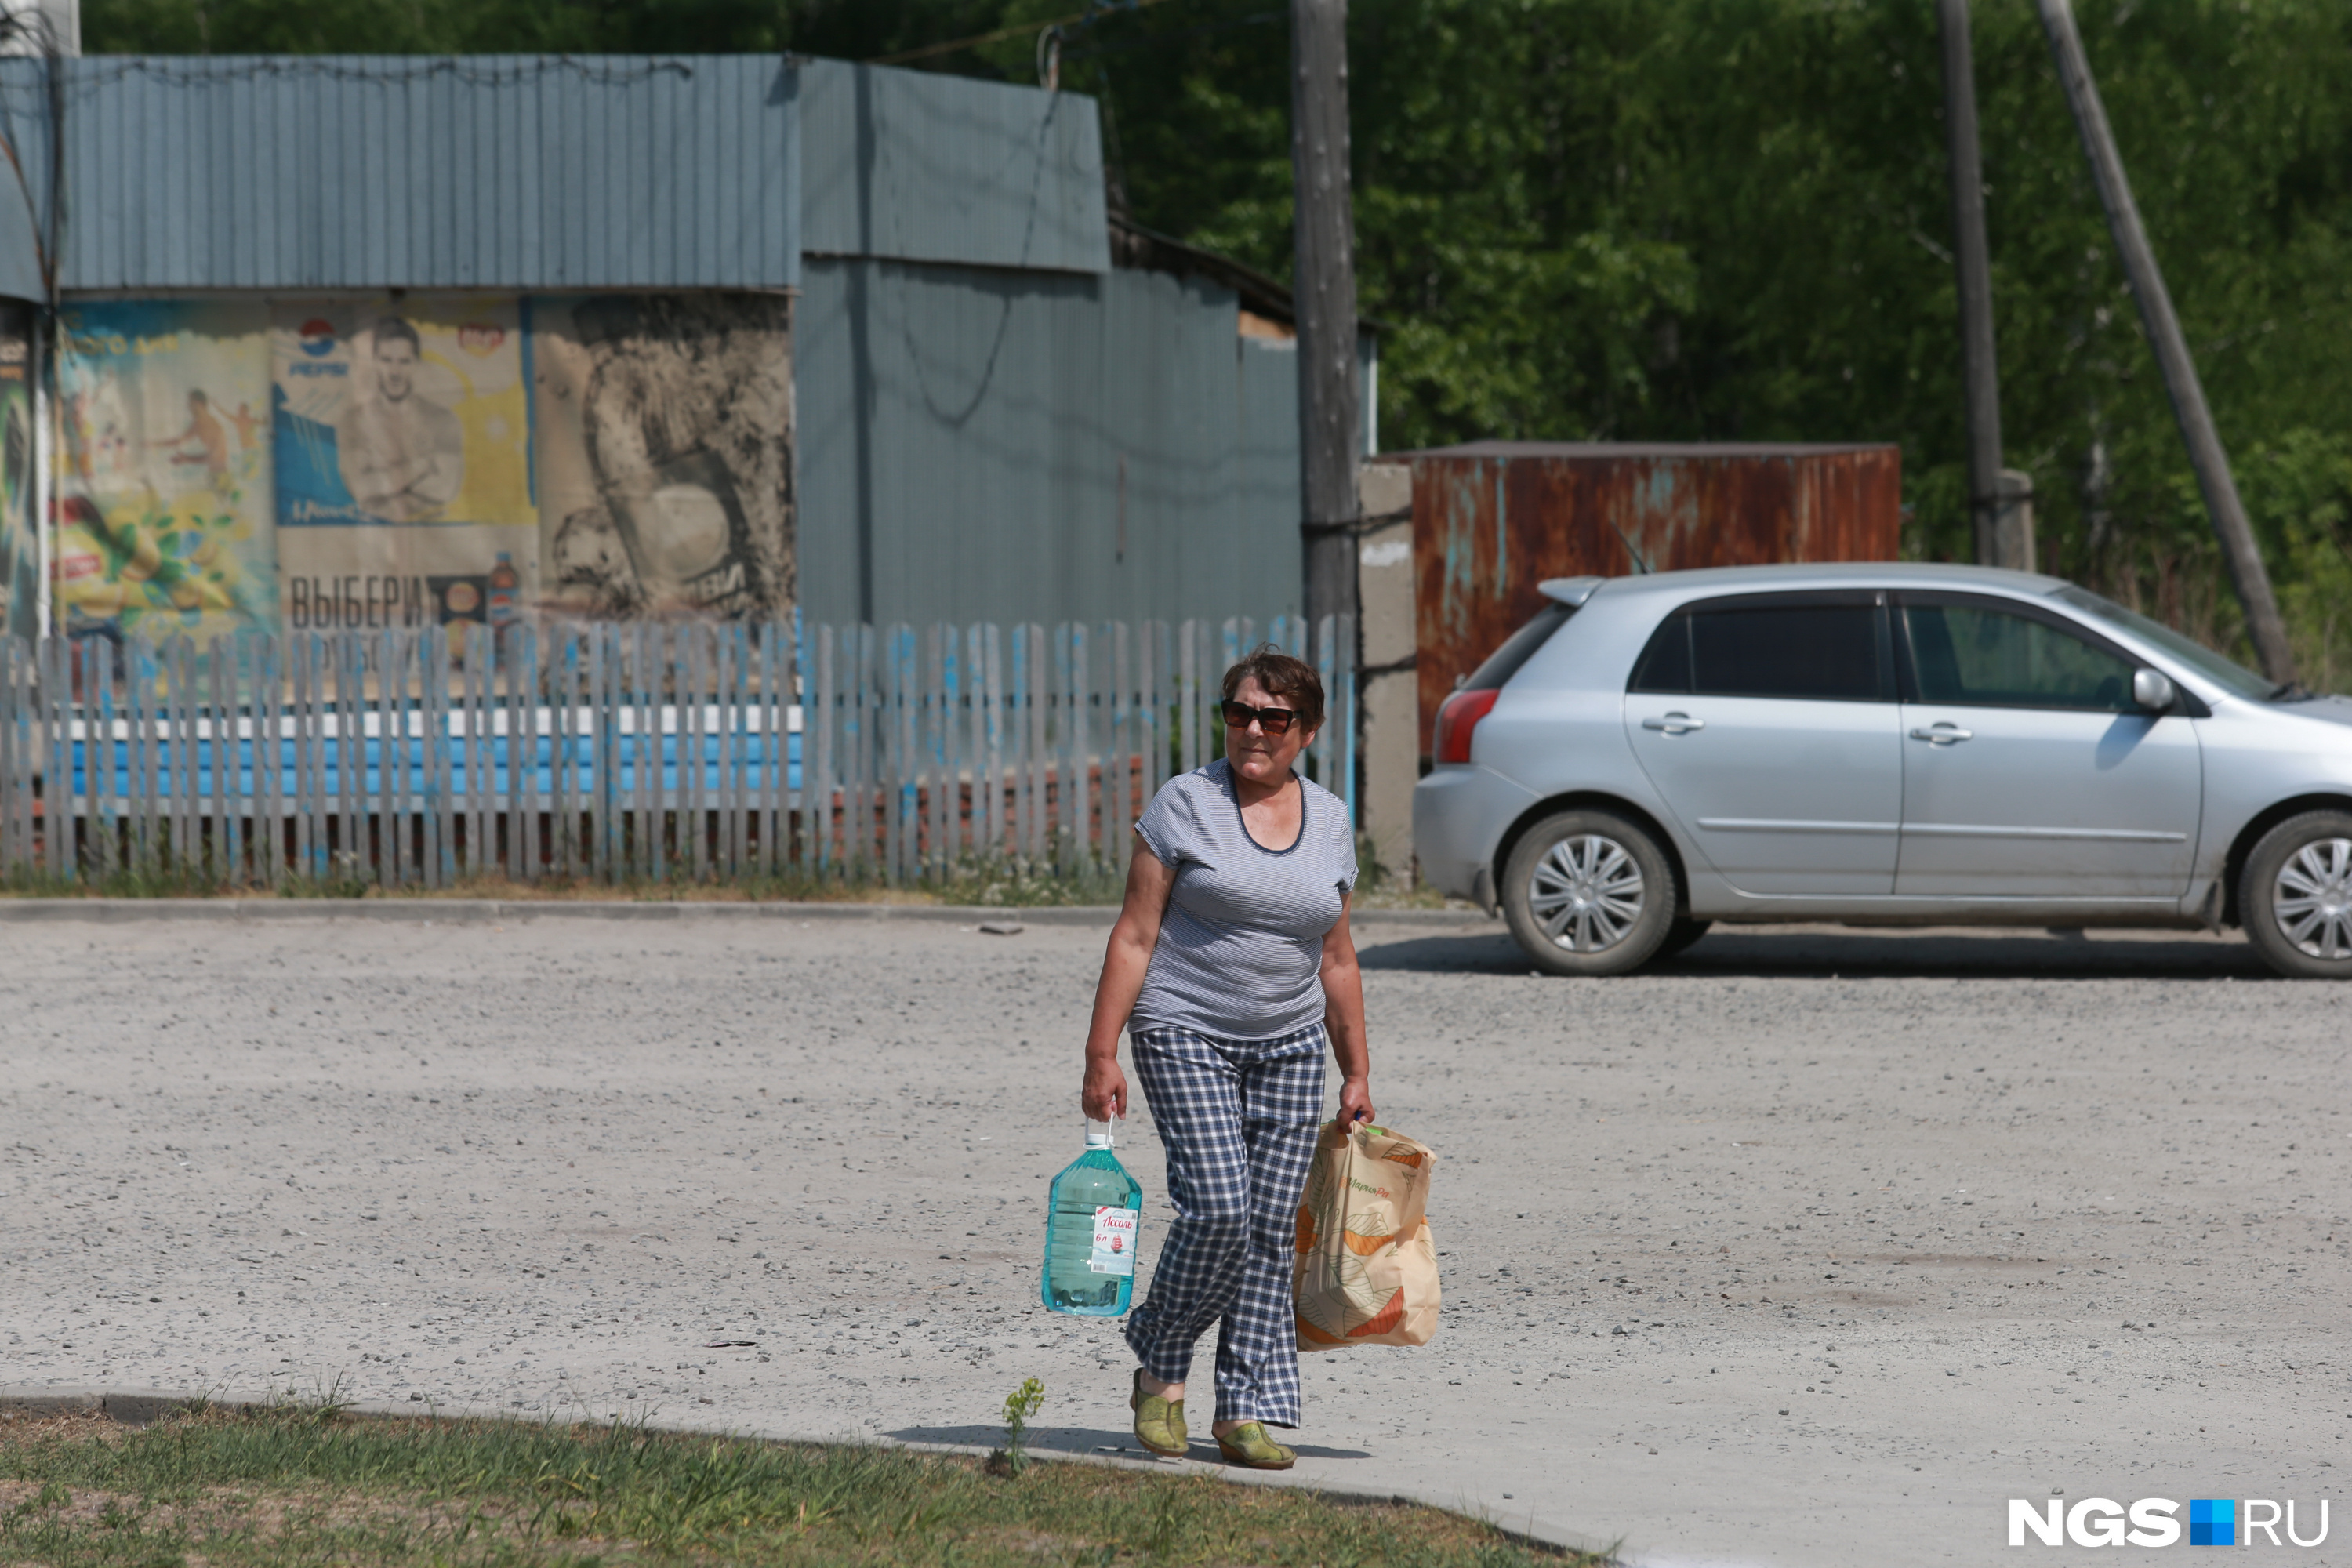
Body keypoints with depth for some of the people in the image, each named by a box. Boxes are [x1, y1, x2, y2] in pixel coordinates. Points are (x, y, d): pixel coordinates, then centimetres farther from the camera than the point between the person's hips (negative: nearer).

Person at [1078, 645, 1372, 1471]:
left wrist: (1356, 1075, 15)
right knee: (1217, 1209, -16)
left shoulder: (1330, 822, 9)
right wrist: (1102, 1053, -11)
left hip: (1289, 1046, 4)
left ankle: (1249, 1411, 4)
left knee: (1270, 1229, -1)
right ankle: (1159, 1365, 6)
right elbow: (1135, 936, -5)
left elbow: (1337, 959, 17)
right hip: (1185, 1035, -4)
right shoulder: (1185, 805, -4)